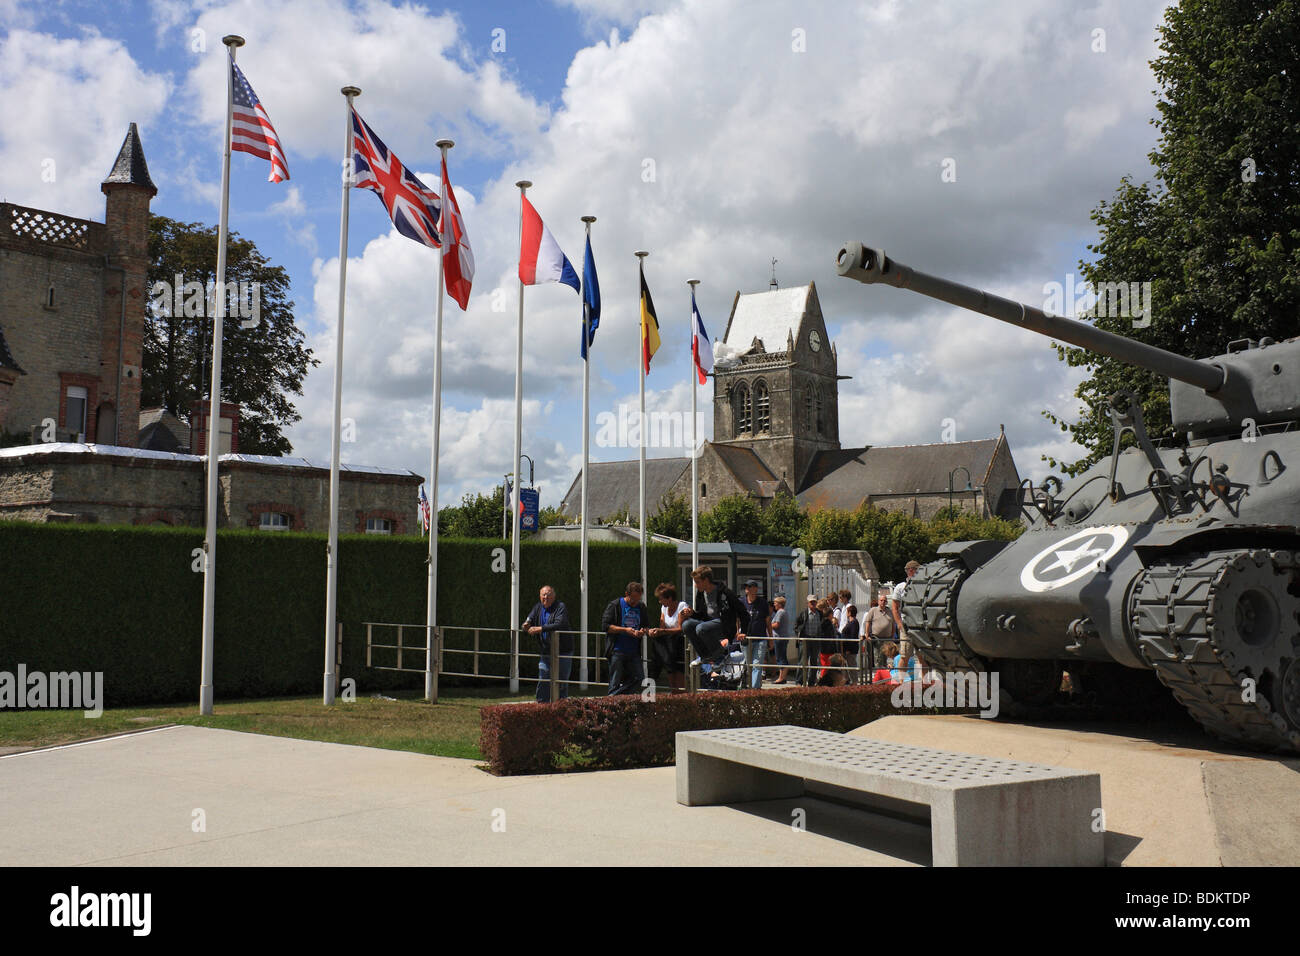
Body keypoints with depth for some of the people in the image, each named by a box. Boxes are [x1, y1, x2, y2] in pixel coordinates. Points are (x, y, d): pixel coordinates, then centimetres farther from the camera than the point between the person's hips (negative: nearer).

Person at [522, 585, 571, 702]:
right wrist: (526, 625, -13)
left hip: (563, 651, -5)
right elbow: (529, 620, 13)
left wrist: (540, 629, -29)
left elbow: (560, 625, -26)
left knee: (561, 682, 1)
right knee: (543, 681, 6)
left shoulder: (560, 607, -11)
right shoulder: (538, 607, 9)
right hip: (546, 652, 6)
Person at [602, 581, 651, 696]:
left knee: (639, 678, -5)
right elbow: (605, 625, -8)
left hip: (634, 652, 5)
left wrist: (643, 631, -5)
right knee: (615, 681, -3)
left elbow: (647, 627, 20)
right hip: (617, 651, -5)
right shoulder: (615, 605, -1)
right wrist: (625, 630, -15)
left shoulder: (641, 608, 13)